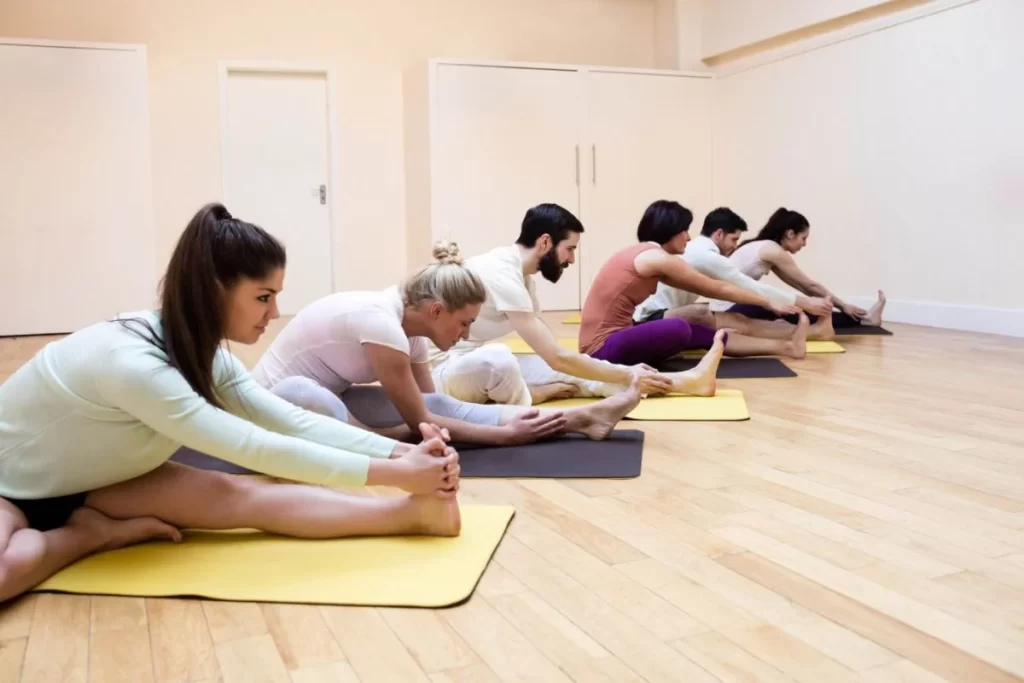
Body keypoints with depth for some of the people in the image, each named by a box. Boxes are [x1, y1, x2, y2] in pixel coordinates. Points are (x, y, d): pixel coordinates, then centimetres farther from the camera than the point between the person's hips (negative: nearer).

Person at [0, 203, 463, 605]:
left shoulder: (201, 351, -9)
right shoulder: (132, 363, -37)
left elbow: (294, 421, -13)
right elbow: (259, 449, -38)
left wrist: (402, 452, -25)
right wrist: (394, 473, -37)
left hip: (85, 483, 7)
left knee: (245, 496, -18)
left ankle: (412, 513, -26)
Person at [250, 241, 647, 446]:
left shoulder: (407, 324, -4)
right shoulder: (382, 324, -30)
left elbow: (432, 406, 1)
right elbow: (420, 422, -25)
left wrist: (506, 420, -3)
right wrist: (505, 434, -22)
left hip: (325, 397, 7)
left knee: (442, 405, -13)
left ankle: (581, 418, -20)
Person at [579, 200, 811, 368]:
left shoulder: (644, 254, 14)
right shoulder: (657, 258, -13)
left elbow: (710, 288, 20)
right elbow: (718, 289, -4)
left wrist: (765, 302, 23)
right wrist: (769, 303, 7)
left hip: (611, 338, 9)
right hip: (604, 347, -9)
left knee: (699, 332, 7)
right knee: (679, 329, -29)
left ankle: (785, 346, 11)